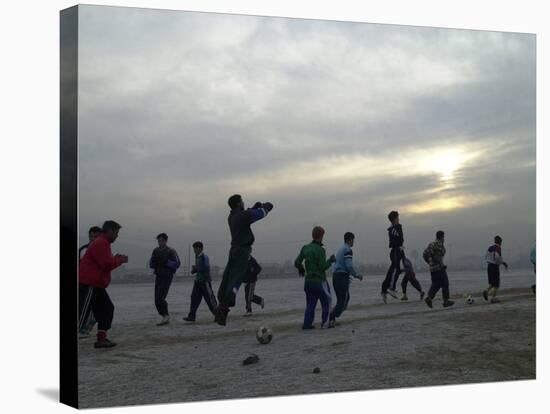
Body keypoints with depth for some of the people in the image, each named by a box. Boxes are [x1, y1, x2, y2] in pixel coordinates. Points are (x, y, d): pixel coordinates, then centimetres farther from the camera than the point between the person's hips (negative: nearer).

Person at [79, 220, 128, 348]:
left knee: (107, 309, 12)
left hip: (96, 285, 11)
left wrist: (115, 258, 10)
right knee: (81, 312, -11)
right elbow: (106, 264, -19)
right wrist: (120, 260, -5)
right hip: (89, 285, -11)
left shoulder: (102, 243, 19)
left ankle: (101, 339, 15)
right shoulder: (101, 243, -15)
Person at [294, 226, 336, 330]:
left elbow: (297, 263, 4)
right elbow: (322, 267, -18)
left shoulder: (305, 248, 3)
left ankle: (307, 324, 3)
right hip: (319, 281, -6)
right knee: (326, 302, 9)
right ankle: (325, 323, 8)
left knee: (310, 304, 12)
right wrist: (331, 260, -2)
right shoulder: (320, 250, -16)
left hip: (308, 281, 6)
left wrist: (301, 269, 25)